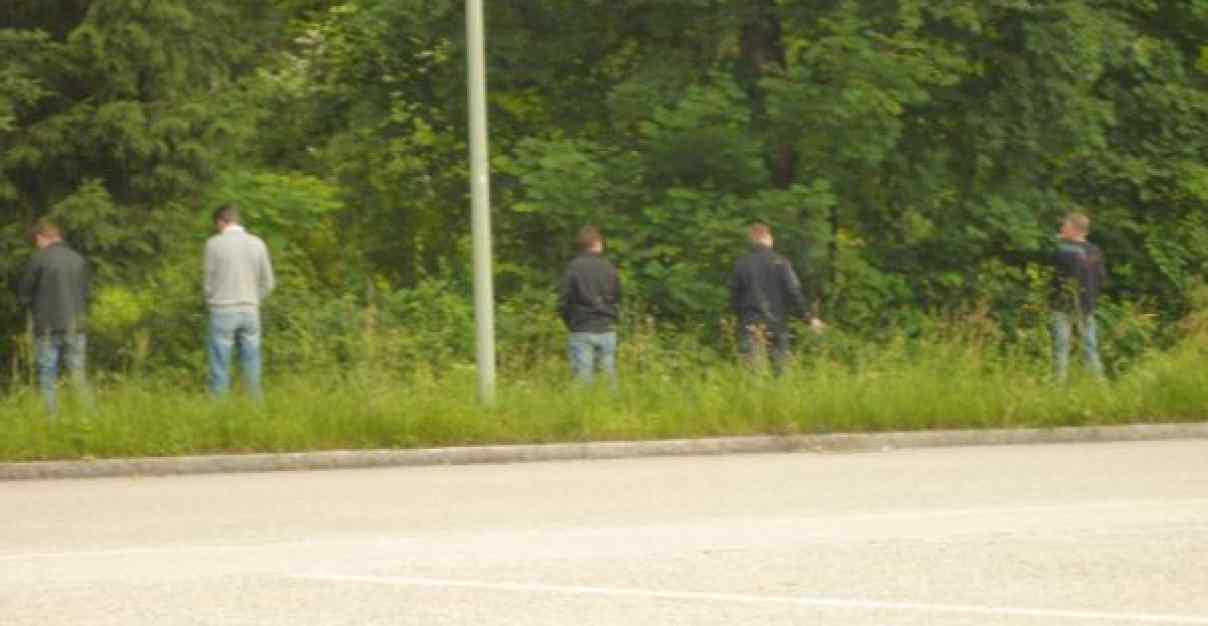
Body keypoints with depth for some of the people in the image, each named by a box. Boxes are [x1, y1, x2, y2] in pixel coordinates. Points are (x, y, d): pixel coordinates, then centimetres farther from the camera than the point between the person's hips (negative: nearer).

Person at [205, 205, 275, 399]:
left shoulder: (214, 244, -6)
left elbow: (209, 282, -2)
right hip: (250, 311, 3)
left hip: (223, 311, -3)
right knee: (251, 368, 7)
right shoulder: (257, 243, 3)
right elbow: (267, 283, 5)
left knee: (220, 368, 2)